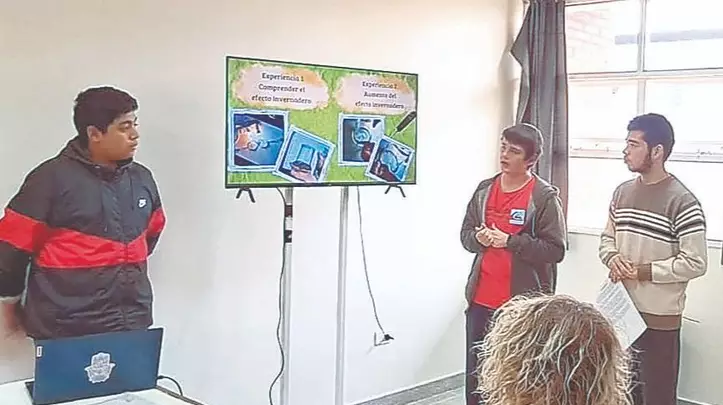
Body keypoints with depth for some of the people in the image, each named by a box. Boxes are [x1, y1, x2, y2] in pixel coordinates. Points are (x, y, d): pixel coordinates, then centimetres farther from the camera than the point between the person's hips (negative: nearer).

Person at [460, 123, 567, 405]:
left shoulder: (546, 197, -9)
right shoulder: (485, 189, 8)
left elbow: (556, 249, -12)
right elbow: (465, 233, 14)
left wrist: (509, 241, -18)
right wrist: (478, 238, -9)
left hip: (523, 303, -5)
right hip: (481, 299, 5)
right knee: (476, 373, 14)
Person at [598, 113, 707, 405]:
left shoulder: (682, 201, -15)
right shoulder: (622, 192, 7)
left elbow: (695, 263, -17)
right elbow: (607, 238, 15)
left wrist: (643, 271, -17)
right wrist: (612, 258, -7)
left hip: (659, 319, -7)